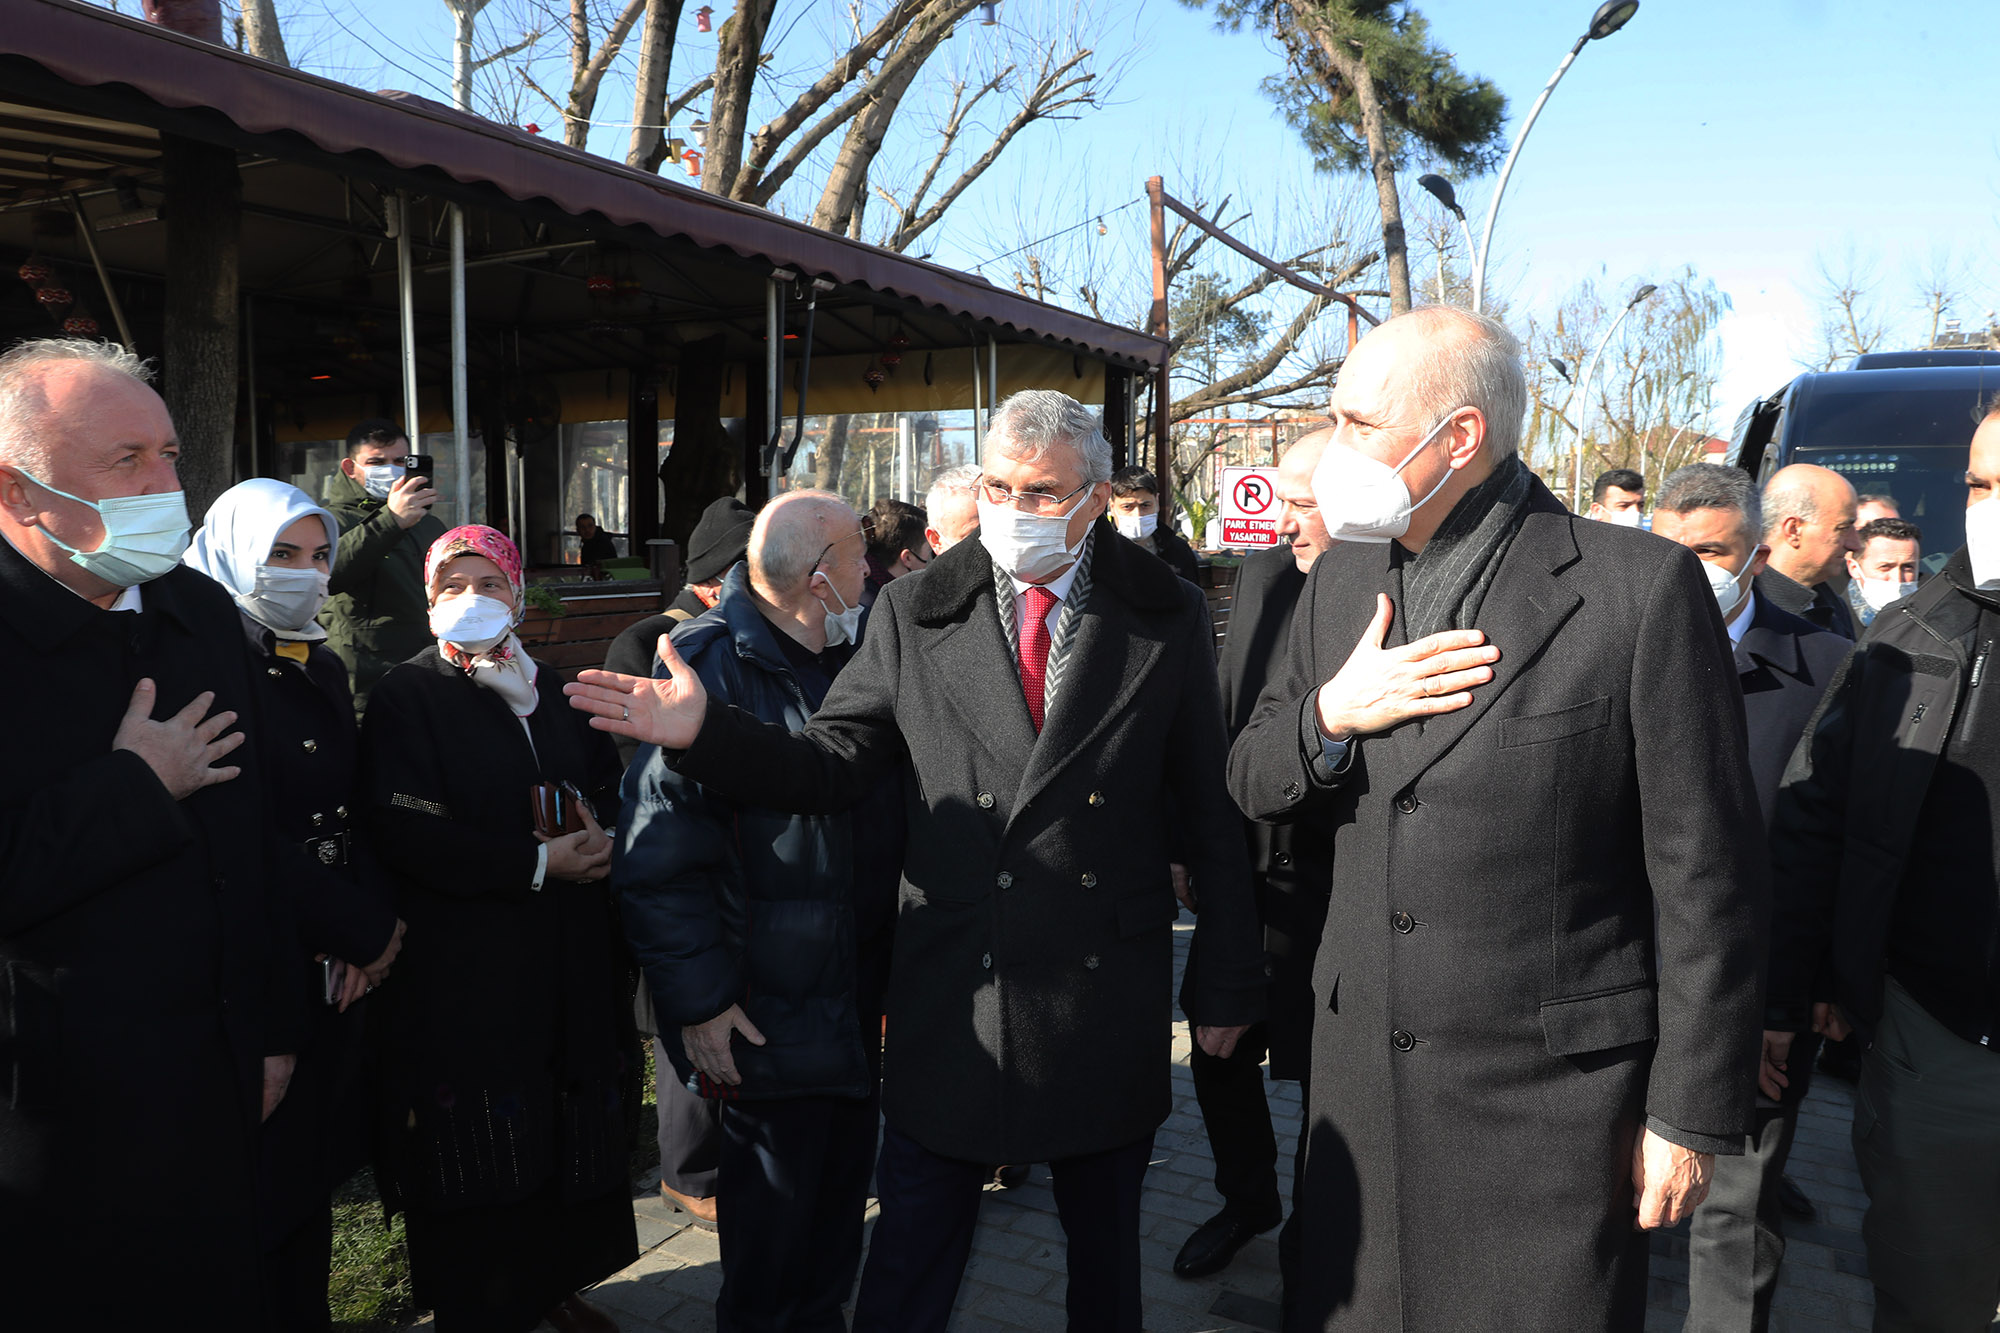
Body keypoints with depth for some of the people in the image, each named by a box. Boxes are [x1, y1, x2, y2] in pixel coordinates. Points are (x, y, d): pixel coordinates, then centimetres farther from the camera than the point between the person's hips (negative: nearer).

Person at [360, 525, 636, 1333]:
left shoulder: (552, 693, 15)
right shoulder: (408, 697, -4)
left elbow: (609, 789, 19)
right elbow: (406, 833, -16)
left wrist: (598, 838, -4)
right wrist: (537, 863, -17)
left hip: (570, 966, 6)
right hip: (464, 979, -5)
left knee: (569, 1138, 11)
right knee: (479, 1156, 2)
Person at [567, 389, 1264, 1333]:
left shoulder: (1168, 618, -2)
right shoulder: (912, 614, 0)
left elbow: (1209, 813, 0)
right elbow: (831, 765, -1)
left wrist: (1226, 984, 3)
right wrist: (704, 734, -17)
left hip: (1108, 1002, 0)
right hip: (950, 998, 0)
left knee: (1105, 1245, 20)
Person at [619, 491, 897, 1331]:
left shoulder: (849, 653, 6)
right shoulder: (713, 664, -18)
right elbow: (660, 850, -19)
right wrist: (699, 999, -18)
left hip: (857, 989, 8)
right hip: (773, 1006, -7)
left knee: (843, 1175, 21)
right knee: (776, 1196, 9)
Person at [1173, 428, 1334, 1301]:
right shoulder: (1262, 575, 3)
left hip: (1332, 882, -5)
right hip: (1242, 864, 6)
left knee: (1324, 1073, 13)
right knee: (1218, 1050, 18)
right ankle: (1247, 1199, 45)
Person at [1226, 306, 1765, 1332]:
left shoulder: (1640, 586, -12)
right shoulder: (1340, 581, 5)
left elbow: (1707, 878, -9)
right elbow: (1250, 784, 10)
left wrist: (1691, 1116, -7)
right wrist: (1330, 716, -11)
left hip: (1550, 1095, -5)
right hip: (1360, 1073, 5)